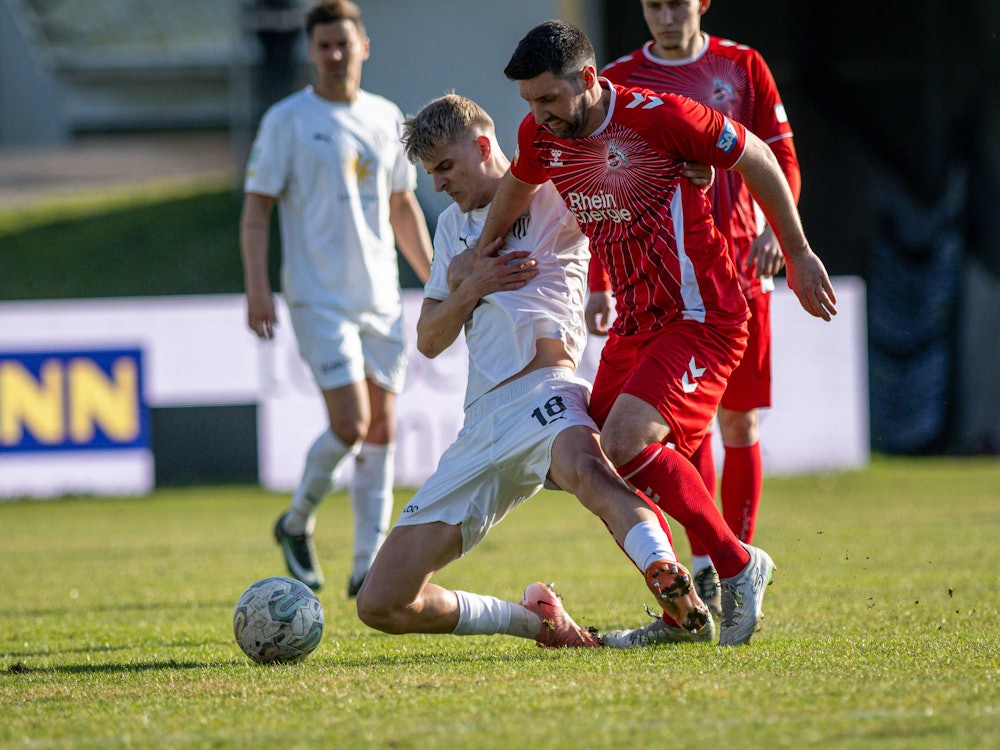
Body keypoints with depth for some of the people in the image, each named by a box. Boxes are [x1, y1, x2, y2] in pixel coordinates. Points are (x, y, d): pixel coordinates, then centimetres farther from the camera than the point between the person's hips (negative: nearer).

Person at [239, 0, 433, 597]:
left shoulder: (387, 119, 11)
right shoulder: (288, 121, -3)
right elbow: (257, 208, -4)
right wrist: (258, 289, -14)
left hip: (382, 297, 5)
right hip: (320, 298, -5)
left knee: (382, 428, 2)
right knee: (350, 424, -13)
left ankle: (368, 564, 7)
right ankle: (297, 522, 11)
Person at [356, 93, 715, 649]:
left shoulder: (550, 192, 7)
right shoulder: (453, 226, 26)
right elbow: (429, 340, 23)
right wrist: (471, 287, 3)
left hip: (543, 391, -7)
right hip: (482, 424, 7)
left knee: (585, 468, -45)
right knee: (381, 604, -1)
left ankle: (685, 606, -63)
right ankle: (537, 619, 13)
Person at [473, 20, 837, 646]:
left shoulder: (658, 116, -18)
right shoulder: (541, 135, 1)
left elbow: (757, 158, -6)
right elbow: (516, 187, 26)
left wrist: (798, 254, 0)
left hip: (703, 317, -8)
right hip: (635, 324, 8)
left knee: (626, 443, -25)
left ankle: (738, 567, -10)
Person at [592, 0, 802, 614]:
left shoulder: (742, 67, 6)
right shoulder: (618, 83, 5)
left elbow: (781, 161, 8)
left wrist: (776, 227, -11)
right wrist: (599, 284, 1)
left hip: (738, 270, 1)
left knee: (740, 423, 3)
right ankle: (702, 571, -11)